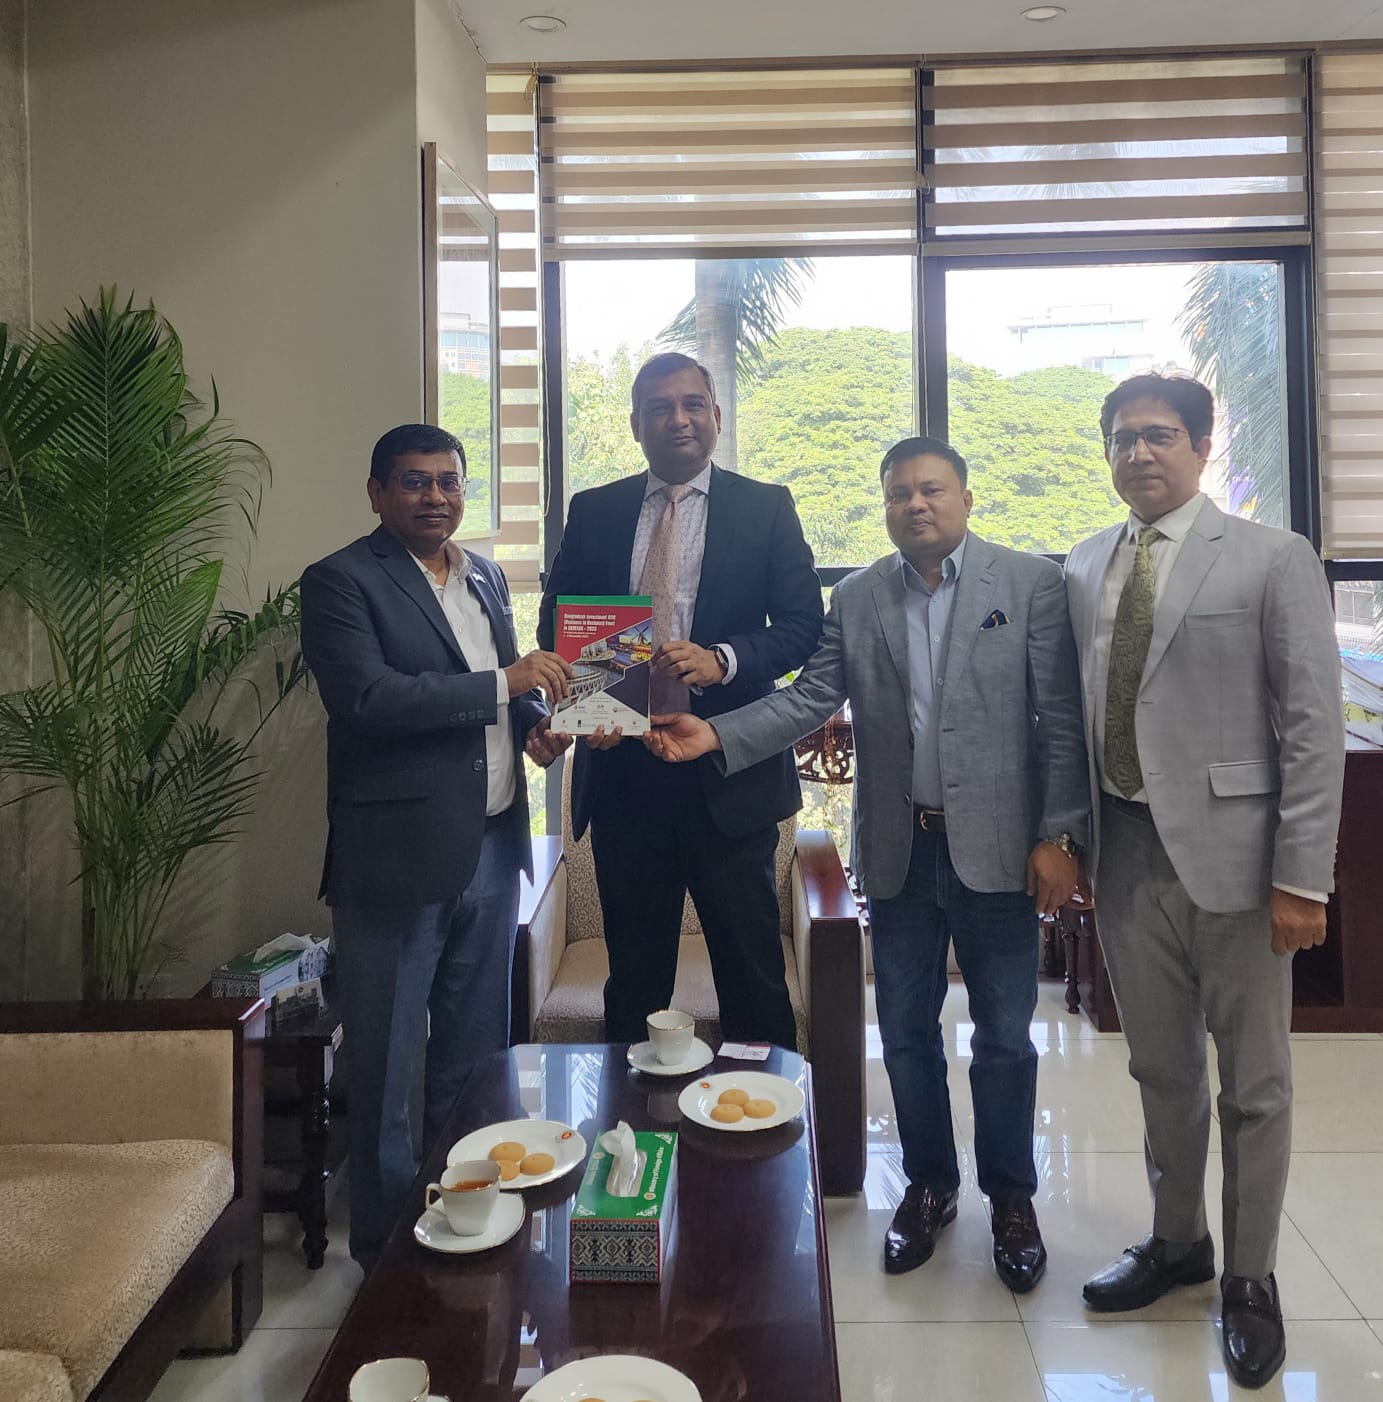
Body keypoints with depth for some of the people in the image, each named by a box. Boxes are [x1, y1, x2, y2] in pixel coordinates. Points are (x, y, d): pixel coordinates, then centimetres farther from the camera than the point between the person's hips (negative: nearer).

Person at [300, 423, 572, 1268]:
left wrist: (536, 721, 1)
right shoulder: (342, 582, -9)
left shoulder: (486, 578, 13)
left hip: (492, 848, 7)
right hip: (399, 853, -7)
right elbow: (367, 697, -23)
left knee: (476, 1054, 19)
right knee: (387, 1063, 6)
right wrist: (502, 684, -22)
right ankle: (387, 1245, 24)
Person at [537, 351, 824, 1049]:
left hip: (729, 775, -2)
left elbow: (804, 625, -3)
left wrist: (722, 659, -20)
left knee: (752, 968, 7)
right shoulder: (593, 512, 10)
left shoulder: (765, 507, 3)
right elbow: (555, 627, 10)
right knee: (633, 973, 15)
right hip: (622, 771, 2)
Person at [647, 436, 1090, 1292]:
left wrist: (1057, 835, -9)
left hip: (996, 847, -2)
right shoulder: (856, 598, 7)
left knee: (1004, 1035, 8)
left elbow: (1060, 718, -5)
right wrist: (716, 736, -13)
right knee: (906, 1030, 13)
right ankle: (930, 1184, 33)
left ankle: (1011, 1196, 30)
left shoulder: (1032, 583, -2)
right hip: (898, 849, 3)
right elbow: (811, 699, 1)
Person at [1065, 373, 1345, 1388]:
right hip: (1125, 851, 4)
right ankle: (1177, 1241, 36)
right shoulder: (1083, 569, 8)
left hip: (1228, 849, -4)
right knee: (1161, 1067, 17)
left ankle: (1250, 1277, 29)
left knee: (1254, 1081, 10)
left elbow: (1314, 726, -8)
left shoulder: (1273, 560, -5)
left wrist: (1302, 877, -12)